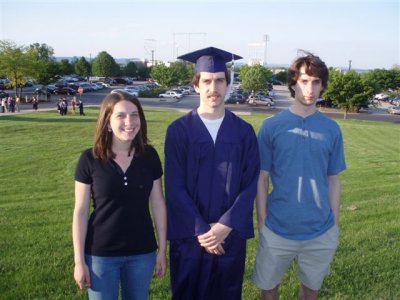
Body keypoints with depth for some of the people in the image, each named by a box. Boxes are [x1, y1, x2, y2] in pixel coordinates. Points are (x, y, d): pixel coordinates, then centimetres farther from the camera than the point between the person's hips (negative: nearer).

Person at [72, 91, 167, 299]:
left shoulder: (149, 156, -4)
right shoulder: (90, 159, -11)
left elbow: (158, 204, 2)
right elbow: (80, 212, -6)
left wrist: (162, 249, 3)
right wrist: (79, 261, -6)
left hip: (142, 253, 2)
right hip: (101, 254, -2)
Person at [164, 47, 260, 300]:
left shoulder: (244, 131, 0)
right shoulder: (179, 130, -5)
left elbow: (251, 184, -3)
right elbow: (175, 186, -8)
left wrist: (225, 225, -14)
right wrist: (201, 230, -13)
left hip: (230, 235, 2)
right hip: (190, 235, -1)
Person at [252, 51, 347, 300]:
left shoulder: (331, 129, -1)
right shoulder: (272, 126, -7)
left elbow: (333, 181, 4)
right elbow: (262, 179, -3)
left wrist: (335, 227, 5)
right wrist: (262, 223, -4)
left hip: (321, 232, 2)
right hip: (277, 230, -1)